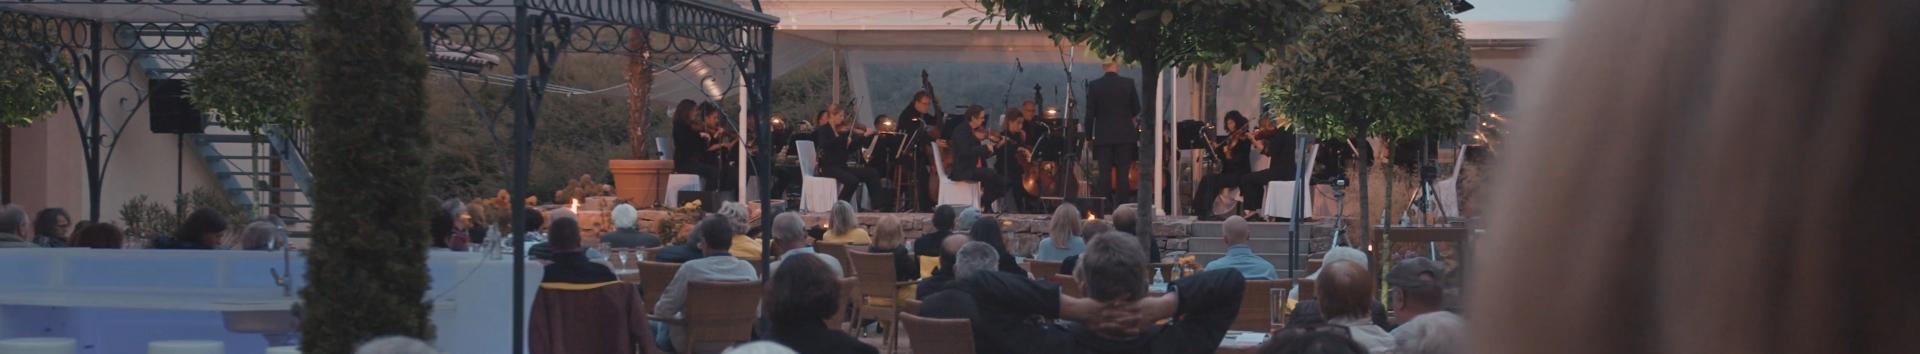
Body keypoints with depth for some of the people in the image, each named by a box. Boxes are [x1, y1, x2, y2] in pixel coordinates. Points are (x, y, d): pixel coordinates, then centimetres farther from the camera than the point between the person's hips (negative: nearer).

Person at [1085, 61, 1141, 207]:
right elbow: (1136, 110, 4)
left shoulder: (1094, 86, -5)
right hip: (1125, 135, 0)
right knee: (1123, 173, 3)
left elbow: (1090, 113, -3)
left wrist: (1089, 135, 7)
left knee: (1104, 174, 2)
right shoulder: (1129, 83, -5)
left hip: (1103, 137, 0)